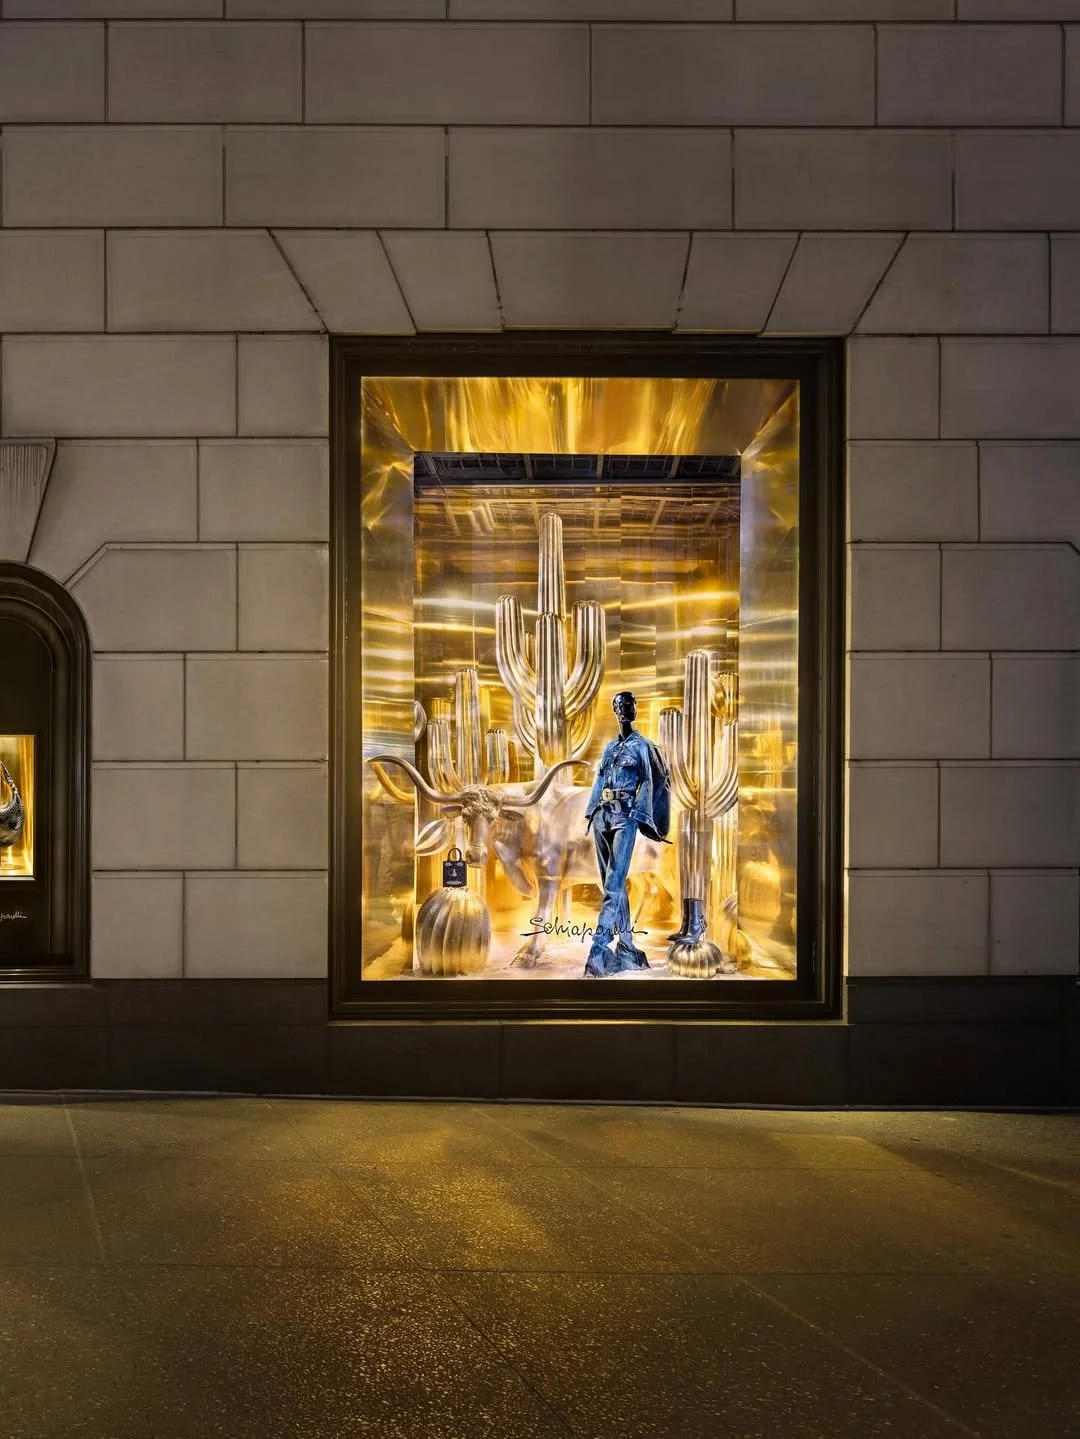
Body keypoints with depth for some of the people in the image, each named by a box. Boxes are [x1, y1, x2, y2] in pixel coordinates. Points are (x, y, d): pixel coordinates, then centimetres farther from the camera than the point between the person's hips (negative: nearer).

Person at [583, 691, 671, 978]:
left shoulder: (642, 745, 3)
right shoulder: (609, 747, 19)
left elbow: (647, 782, -4)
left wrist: (637, 815, -13)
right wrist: (591, 812, 11)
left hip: (625, 814, -7)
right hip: (602, 813, 7)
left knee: (614, 881, -15)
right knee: (611, 881, 7)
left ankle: (598, 951, -23)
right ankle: (626, 944, 14)